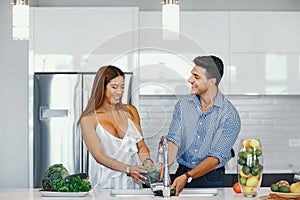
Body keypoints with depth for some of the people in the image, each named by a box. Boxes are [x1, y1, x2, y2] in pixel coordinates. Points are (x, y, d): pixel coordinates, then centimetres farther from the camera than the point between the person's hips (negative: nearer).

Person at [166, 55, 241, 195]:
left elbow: (216, 157, -14)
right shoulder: (183, 104, 5)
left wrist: (187, 177, -25)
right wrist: (164, 166, -23)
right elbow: (174, 139, -4)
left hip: (211, 179, -2)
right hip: (182, 173, 3)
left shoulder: (229, 114, -9)